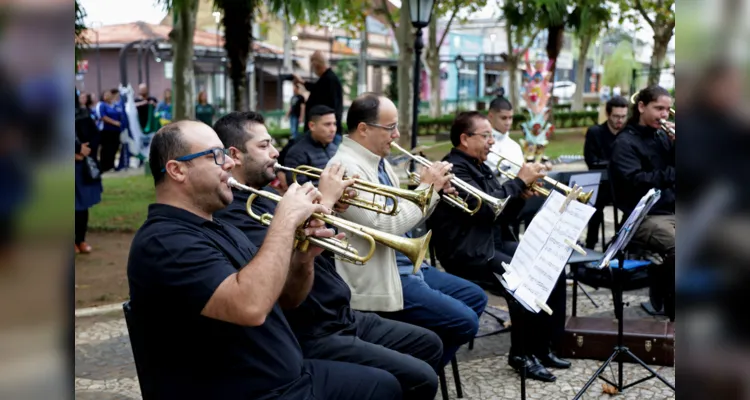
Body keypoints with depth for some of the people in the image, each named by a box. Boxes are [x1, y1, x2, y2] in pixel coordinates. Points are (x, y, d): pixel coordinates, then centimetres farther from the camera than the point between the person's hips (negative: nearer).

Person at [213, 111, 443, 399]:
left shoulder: (266, 194, 14)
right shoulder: (231, 212, -18)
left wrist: (333, 206, 2)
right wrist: (324, 200, -19)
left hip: (343, 316, 10)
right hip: (311, 336, -10)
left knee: (429, 345, 16)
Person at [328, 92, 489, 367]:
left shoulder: (379, 161, 11)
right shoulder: (346, 167, -19)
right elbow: (386, 226, -27)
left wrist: (435, 190, 0)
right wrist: (427, 187, -17)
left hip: (408, 264, 10)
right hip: (381, 279, -10)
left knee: (476, 298, 16)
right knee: (464, 322, -13)